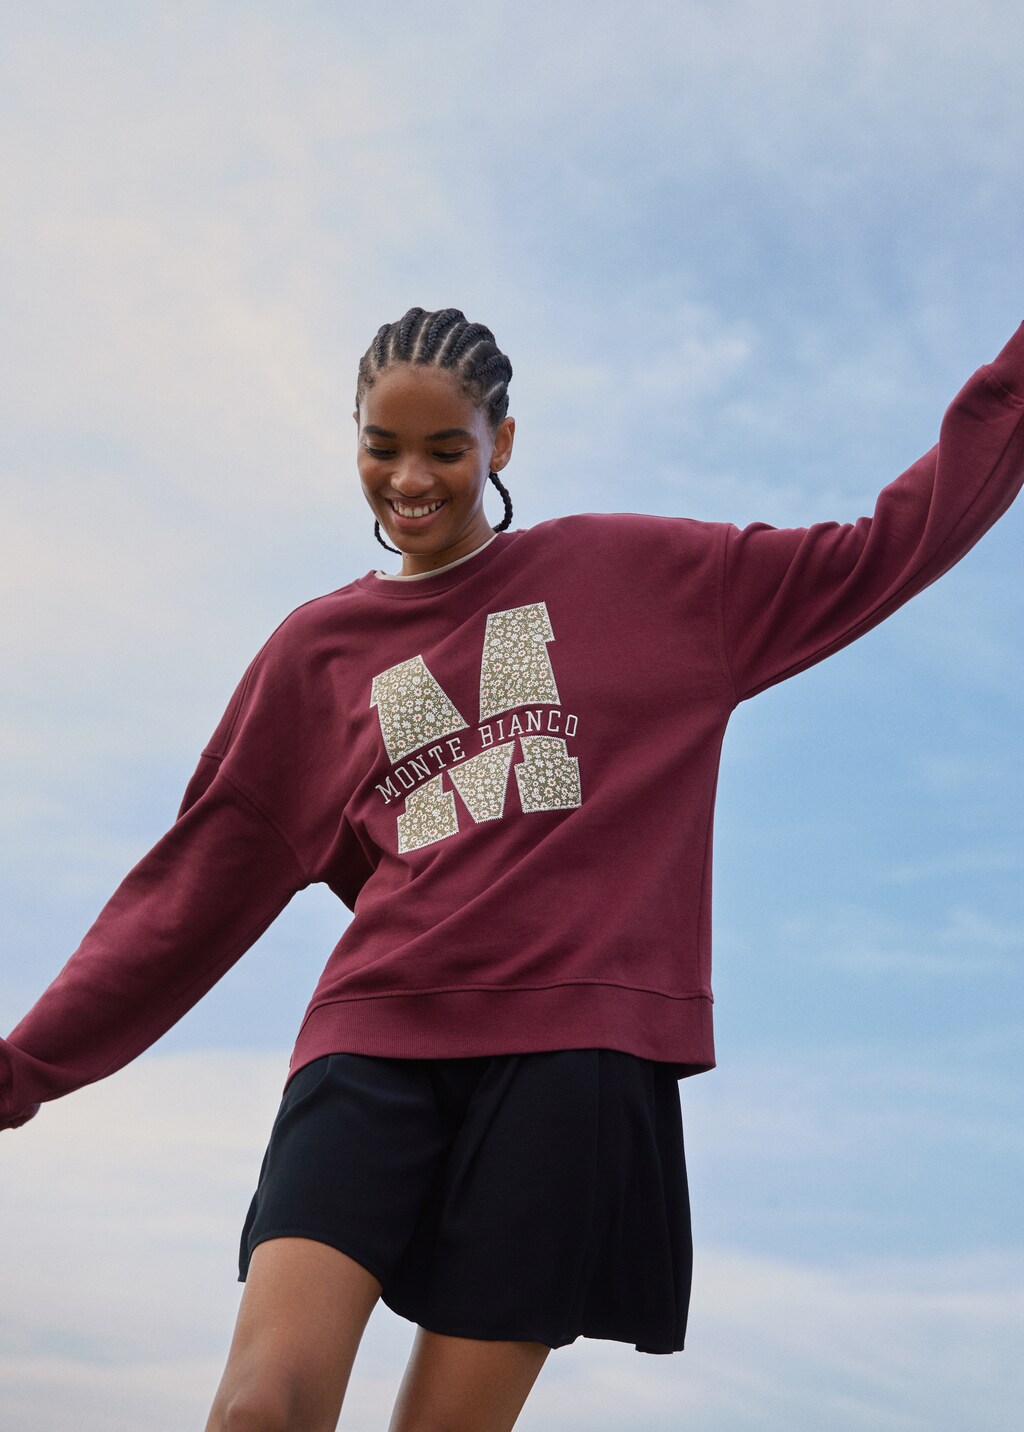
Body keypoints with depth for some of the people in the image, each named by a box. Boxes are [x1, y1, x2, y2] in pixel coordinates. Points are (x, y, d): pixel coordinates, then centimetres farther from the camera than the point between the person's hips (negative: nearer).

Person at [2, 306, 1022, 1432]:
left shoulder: (627, 570, 12)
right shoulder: (317, 649, 16)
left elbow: (882, 553, 14)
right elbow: (199, 881, 16)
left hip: (570, 1040, -1)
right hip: (374, 1038, 2)